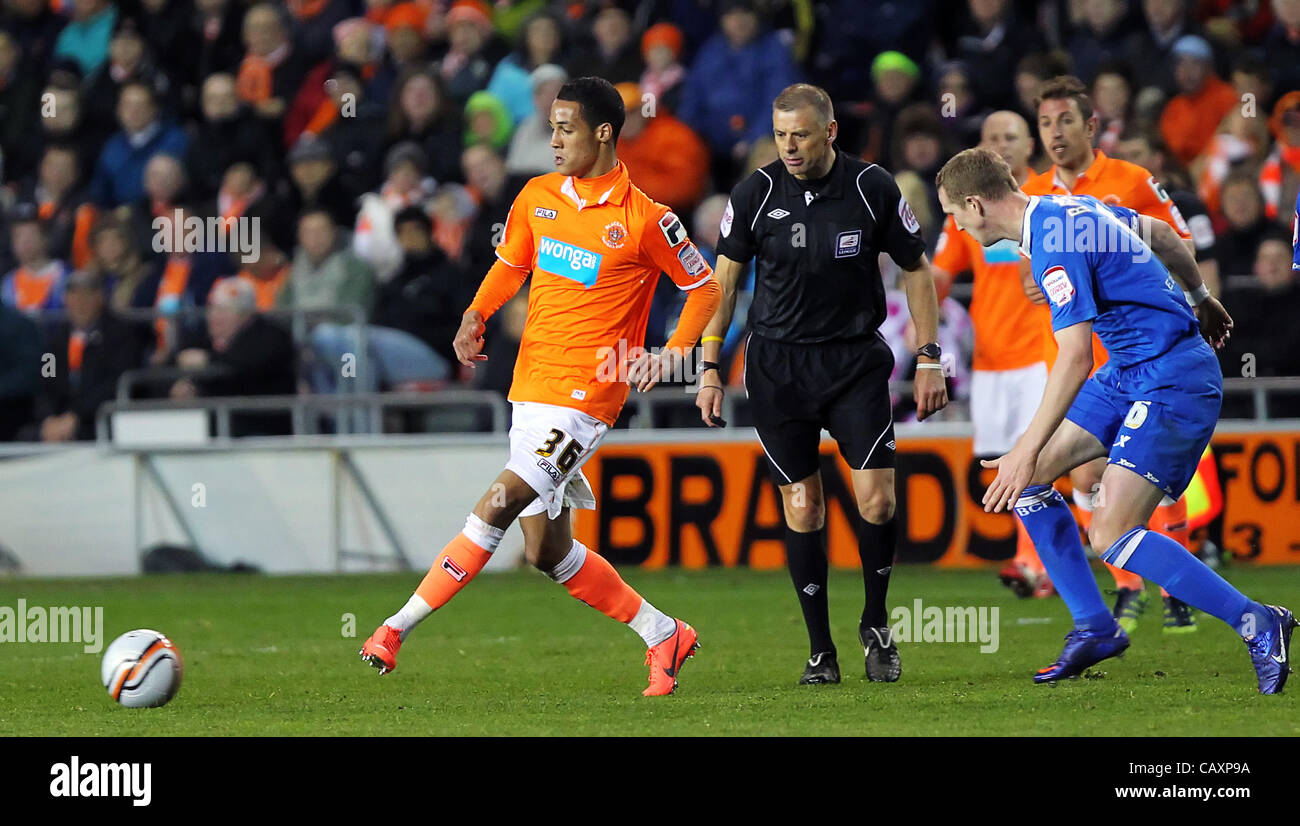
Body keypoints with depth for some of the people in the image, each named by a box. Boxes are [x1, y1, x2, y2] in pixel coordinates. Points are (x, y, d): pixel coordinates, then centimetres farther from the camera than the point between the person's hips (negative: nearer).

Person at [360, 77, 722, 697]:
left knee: (498, 507, -19)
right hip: (529, 385, 7)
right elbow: (510, 263, 23)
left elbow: (705, 288, 2)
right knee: (547, 551, 8)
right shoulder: (538, 197, 8)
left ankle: (398, 627, -15)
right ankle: (663, 635, 21)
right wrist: (476, 316, 4)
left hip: (585, 393, -7)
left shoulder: (644, 220, -9)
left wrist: (672, 354, -12)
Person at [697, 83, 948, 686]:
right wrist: (710, 367, 2)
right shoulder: (756, 194, -6)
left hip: (857, 358, -1)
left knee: (875, 496, -11)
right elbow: (723, 281, 5)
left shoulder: (873, 189, -7)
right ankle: (820, 649, 9)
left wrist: (929, 359, 0)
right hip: (777, 362, 1)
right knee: (802, 503, 0)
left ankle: (876, 624, 11)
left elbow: (917, 270, 4)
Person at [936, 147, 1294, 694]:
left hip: (1173, 379, -11)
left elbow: (1075, 356, -27)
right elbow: (1161, 235, 22)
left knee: (1111, 536, -18)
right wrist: (1200, 299, 37)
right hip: (1130, 373, 11)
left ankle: (1258, 624, -10)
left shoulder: (1053, 245, -21)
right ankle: (1094, 628, 13)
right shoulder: (1067, 209, 9)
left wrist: (1028, 451, -26)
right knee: (1026, 476, 7)